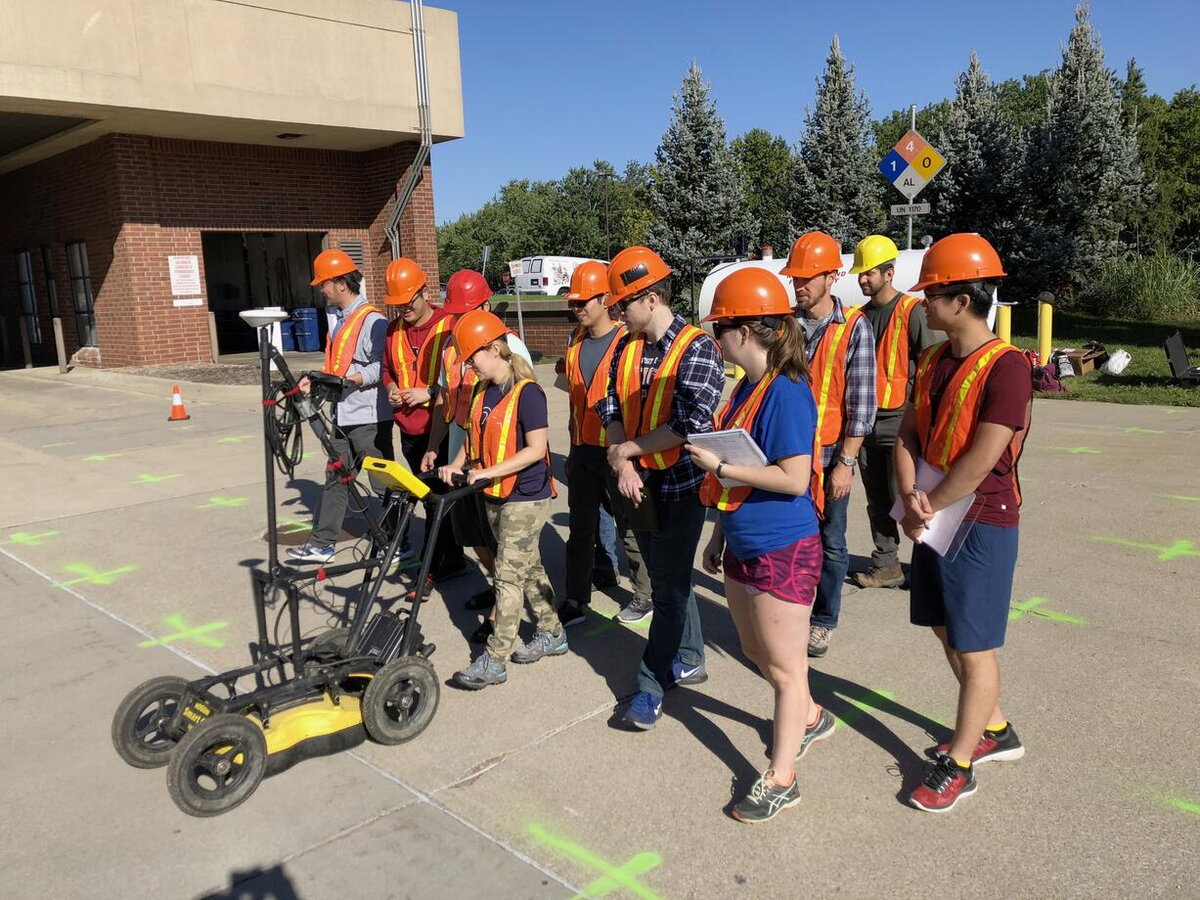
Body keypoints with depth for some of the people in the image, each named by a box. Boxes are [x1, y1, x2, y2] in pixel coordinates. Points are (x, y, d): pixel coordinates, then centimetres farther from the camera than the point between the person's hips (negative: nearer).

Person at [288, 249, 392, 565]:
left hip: (368, 417, -10)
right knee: (336, 479, 14)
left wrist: (352, 379, -31)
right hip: (343, 414, 10)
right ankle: (321, 544, 21)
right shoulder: (340, 318, 16)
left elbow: (381, 367, -21)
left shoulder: (371, 320, -15)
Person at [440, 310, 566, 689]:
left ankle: (494, 661, 1)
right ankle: (552, 634, 31)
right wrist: (457, 464, -3)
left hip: (526, 498, -8)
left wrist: (490, 471, -24)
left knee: (508, 575, -5)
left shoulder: (527, 392, -18)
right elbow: (475, 435, 14)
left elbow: (536, 449, -20)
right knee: (528, 567, 17)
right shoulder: (482, 391, 6)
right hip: (494, 497, 8)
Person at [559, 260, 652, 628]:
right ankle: (575, 602, 22)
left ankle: (644, 596, 23)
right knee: (580, 528, 12)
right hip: (583, 451, 6)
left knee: (629, 529, 7)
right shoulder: (575, 343, 9)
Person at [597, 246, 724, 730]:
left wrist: (627, 449, -15)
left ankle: (651, 686, 9)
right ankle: (688, 659, 34)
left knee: (669, 587, 0)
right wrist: (622, 465, -10)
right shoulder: (626, 347, 5)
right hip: (639, 484, 7)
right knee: (668, 579, 18)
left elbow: (689, 424, -23)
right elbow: (611, 408, 5)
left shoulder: (697, 349, -15)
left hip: (681, 485, -7)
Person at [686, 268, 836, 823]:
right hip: (743, 545, 9)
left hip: (783, 550, -9)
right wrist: (720, 533, 16)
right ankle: (811, 719, 48)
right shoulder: (748, 386, 7)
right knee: (757, 651, 23)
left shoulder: (786, 393, -21)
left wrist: (718, 466, -21)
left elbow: (793, 479, -26)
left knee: (784, 665, 6)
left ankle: (780, 779, 21)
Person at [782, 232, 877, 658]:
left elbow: (861, 404, -7)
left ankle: (823, 620, 25)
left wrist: (845, 462, -11)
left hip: (830, 456, -2)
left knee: (830, 543, 9)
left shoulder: (854, 327, -6)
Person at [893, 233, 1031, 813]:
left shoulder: (1006, 367, -18)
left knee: (973, 647, 3)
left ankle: (958, 766, 17)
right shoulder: (933, 362, 7)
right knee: (946, 630, 18)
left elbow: (980, 460, -22)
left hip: (982, 523, -8)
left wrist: (927, 509, -13)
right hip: (935, 520, 8)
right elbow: (907, 435, 5)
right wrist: (911, 499, -11)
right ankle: (996, 732, 38)